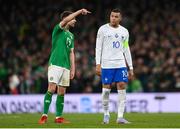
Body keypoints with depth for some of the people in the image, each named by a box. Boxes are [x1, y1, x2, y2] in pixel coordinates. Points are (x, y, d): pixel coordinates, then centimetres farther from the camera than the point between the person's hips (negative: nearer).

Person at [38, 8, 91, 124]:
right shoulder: (58, 30, -1)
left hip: (66, 66, 7)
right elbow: (65, 20, -21)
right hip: (55, 64, -7)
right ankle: (44, 116, -11)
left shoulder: (71, 35, 20)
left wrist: (73, 68, 13)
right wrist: (80, 11, -21)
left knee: (62, 92, 5)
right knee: (51, 89, -14)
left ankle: (59, 117, 9)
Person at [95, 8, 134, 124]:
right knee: (106, 88, -2)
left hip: (121, 64, 3)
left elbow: (126, 50, 15)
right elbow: (98, 47, -1)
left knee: (122, 87, -8)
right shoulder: (103, 29, 1)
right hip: (107, 64, -3)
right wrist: (98, 64, -10)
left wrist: (131, 68, 12)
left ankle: (120, 116, -7)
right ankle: (106, 114, 16)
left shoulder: (124, 31, 12)